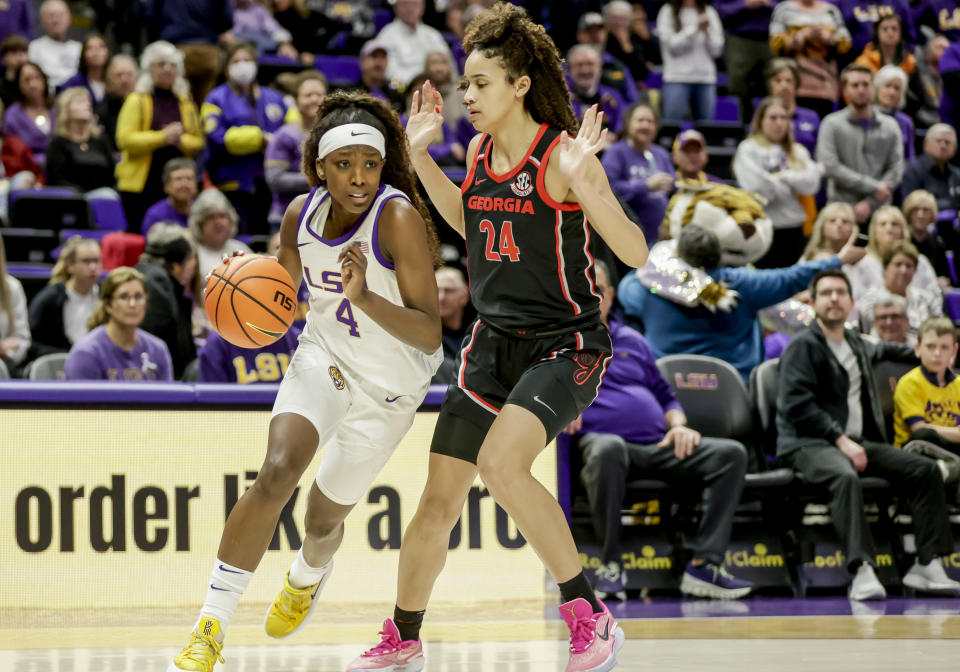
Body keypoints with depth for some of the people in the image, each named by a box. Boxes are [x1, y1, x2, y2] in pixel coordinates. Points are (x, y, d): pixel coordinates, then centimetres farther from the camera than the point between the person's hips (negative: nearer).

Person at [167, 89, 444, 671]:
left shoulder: (399, 218, -28)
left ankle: (308, 576, 52)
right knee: (277, 471, -25)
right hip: (324, 360, 3)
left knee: (324, 518, 11)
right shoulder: (302, 215, -10)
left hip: (389, 388, -3)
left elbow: (430, 335, -30)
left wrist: (365, 297, -46)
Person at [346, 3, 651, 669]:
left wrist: (582, 184, -33)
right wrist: (420, 154, 16)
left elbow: (635, 253, -20)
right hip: (494, 342, 7)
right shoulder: (481, 152, 5)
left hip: (564, 345, -7)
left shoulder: (562, 157, -16)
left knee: (501, 462, -31)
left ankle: (589, 613, -19)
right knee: (439, 500, 8)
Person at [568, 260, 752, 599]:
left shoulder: (632, 341, 29)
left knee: (731, 453, -17)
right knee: (608, 447, -44)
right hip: (598, 439, -5)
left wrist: (678, 425, 8)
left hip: (657, 445, 6)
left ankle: (704, 565, -23)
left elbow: (665, 395, 31)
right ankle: (609, 564, -31)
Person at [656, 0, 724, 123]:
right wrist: (695, 27, -11)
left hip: (706, 79, 3)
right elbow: (672, 46, -6)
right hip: (677, 77, -3)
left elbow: (716, 51, 6)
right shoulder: (668, 12, 3)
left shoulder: (710, 13, 11)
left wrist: (707, 31, -10)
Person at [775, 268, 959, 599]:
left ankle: (926, 565, -11)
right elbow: (797, 405, -15)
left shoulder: (856, 343, 19)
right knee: (846, 476, -39)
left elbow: (878, 350, 46)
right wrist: (841, 440, -21)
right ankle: (861, 571, -50)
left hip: (856, 441, 8)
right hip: (809, 444, -8)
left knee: (926, 469, -7)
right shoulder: (803, 345, -5)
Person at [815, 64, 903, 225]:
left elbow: (896, 170, 3)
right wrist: (873, 187, -10)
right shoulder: (832, 124, 3)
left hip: (878, 210, 2)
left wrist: (870, 203, -10)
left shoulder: (890, 126, 10)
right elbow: (828, 166, -8)